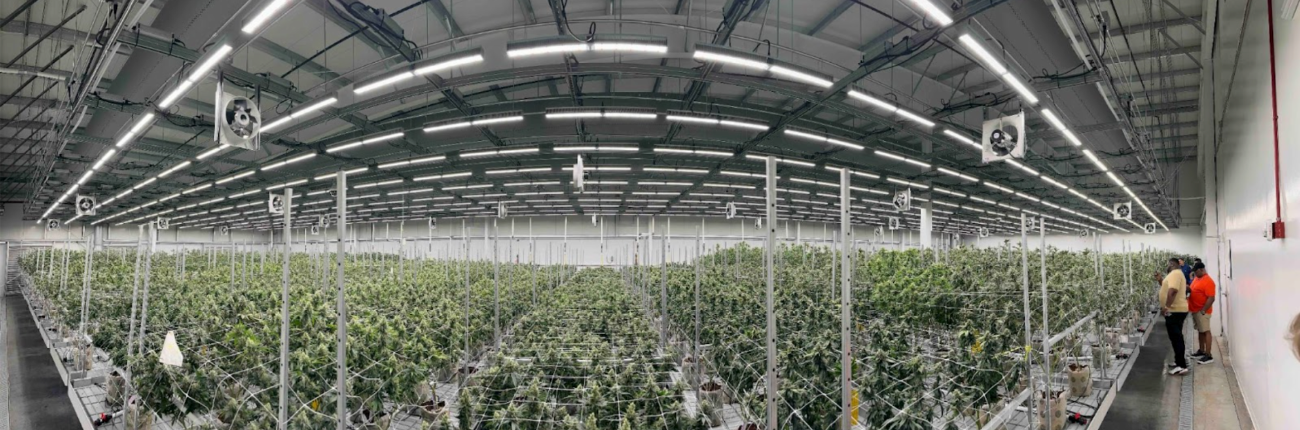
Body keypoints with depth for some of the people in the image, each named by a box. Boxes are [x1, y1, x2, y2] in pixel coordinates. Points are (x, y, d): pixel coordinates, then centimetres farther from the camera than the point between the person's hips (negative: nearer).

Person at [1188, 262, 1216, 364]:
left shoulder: (1208, 281, -18)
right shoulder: (1197, 279, 11)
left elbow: (1211, 298, -22)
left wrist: (1203, 311, -22)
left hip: (1202, 311, -9)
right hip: (1195, 310, 9)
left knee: (1206, 331, -5)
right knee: (1200, 331, 16)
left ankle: (1209, 355, -2)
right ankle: (1201, 351, 25)